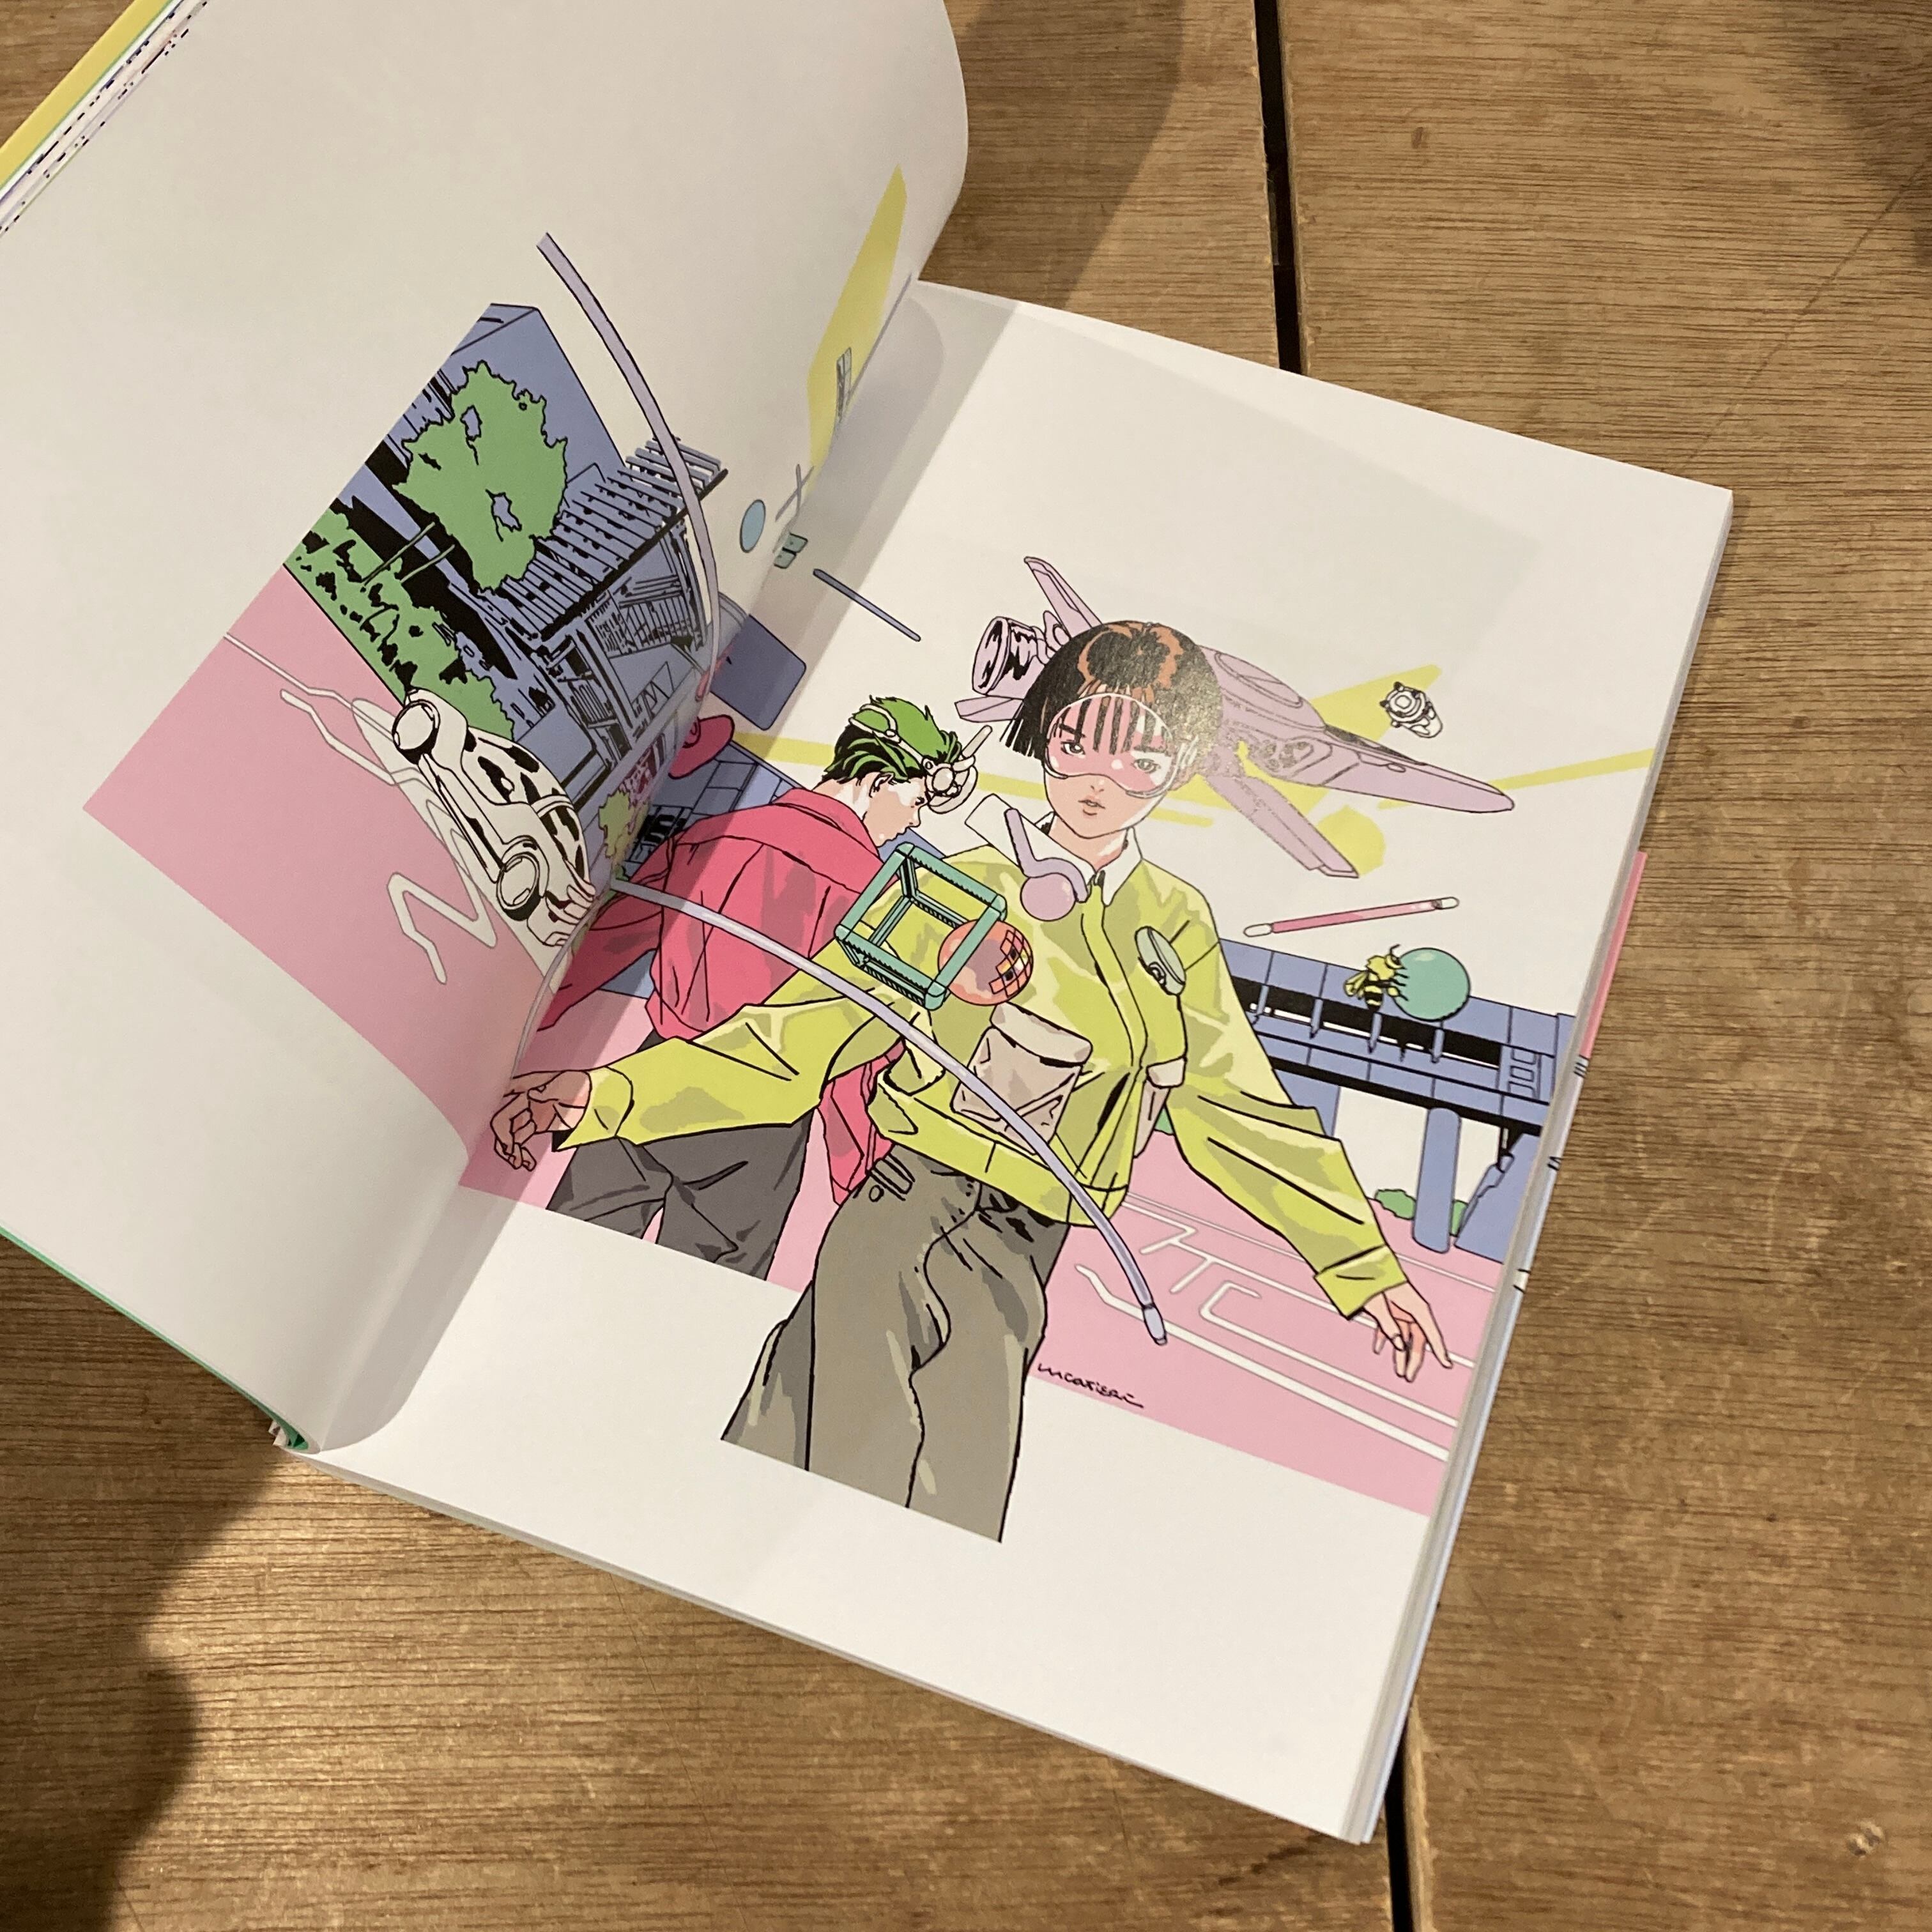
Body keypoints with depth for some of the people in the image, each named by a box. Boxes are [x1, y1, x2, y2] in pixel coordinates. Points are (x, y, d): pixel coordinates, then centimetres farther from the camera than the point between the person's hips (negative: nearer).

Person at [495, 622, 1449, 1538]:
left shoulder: (1176, 925, 11)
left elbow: (1233, 1109, 17)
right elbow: (797, 1041, -2)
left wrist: (1367, 1264, 18)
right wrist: (613, 1091, -12)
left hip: (1014, 1265, 4)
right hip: (899, 1224, -3)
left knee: (947, 1518, 2)